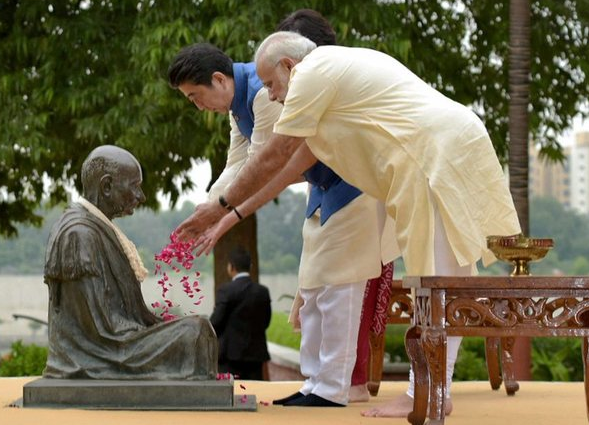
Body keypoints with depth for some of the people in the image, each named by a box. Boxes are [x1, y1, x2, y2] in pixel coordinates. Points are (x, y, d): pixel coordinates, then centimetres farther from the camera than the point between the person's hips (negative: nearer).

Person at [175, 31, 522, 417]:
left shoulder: (311, 73, -7)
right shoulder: (335, 69, 24)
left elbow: (273, 159, -3)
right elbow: (295, 163, 26)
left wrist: (221, 206, 9)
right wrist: (234, 215, 27)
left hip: (440, 155, -10)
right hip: (450, 150, 10)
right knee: (439, 282, 9)